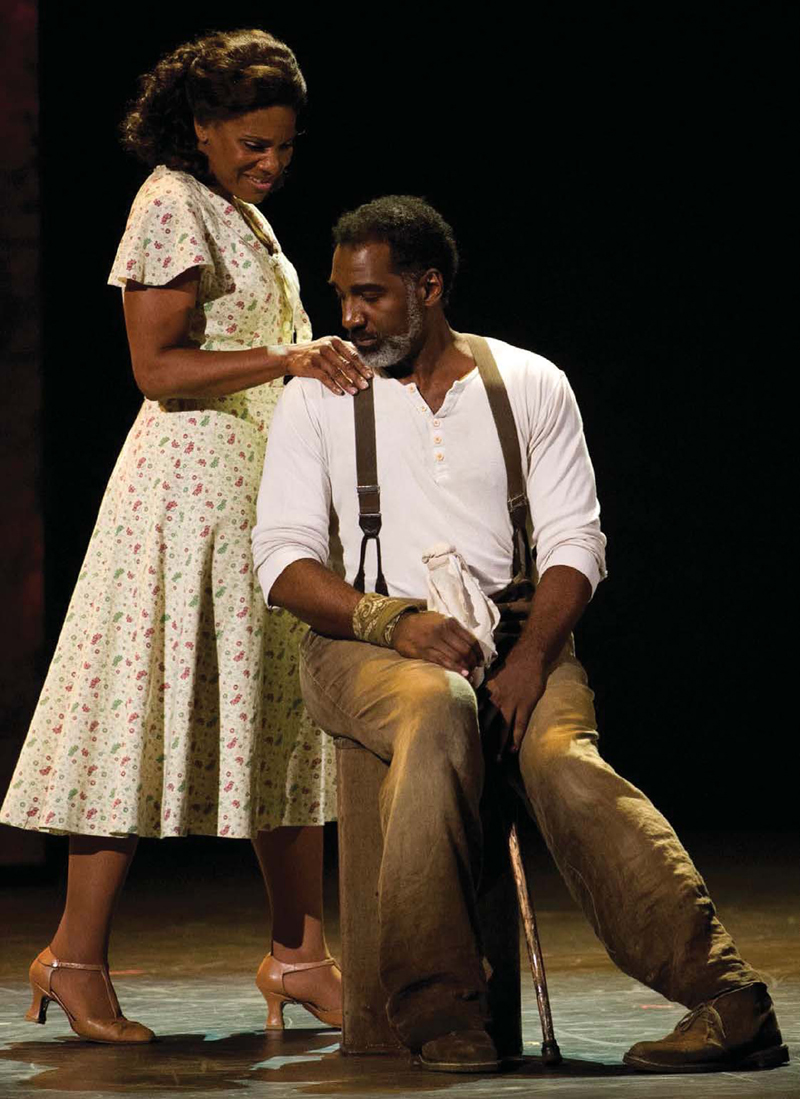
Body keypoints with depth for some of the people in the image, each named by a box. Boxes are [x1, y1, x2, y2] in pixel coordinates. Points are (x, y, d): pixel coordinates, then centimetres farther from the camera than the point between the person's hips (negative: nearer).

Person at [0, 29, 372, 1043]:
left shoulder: (244, 215, 18)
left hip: (264, 484, 9)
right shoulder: (170, 208, -10)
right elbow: (158, 367, -18)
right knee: (153, 712, -8)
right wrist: (287, 361, -25)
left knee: (283, 719, 6)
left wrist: (328, 368, 11)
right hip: (190, 477, -9)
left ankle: (298, 953, 9)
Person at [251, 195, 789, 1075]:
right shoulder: (317, 398, 9)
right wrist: (394, 622, -17)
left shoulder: (531, 385, 11)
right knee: (437, 708, -37)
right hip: (362, 641, -1)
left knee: (562, 756, -32)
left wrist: (531, 655, -14)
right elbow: (283, 557, 1)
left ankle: (728, 1000, -42)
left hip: (512, 635, 1)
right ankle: (441, 1017, -38)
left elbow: (574, 541, 5)